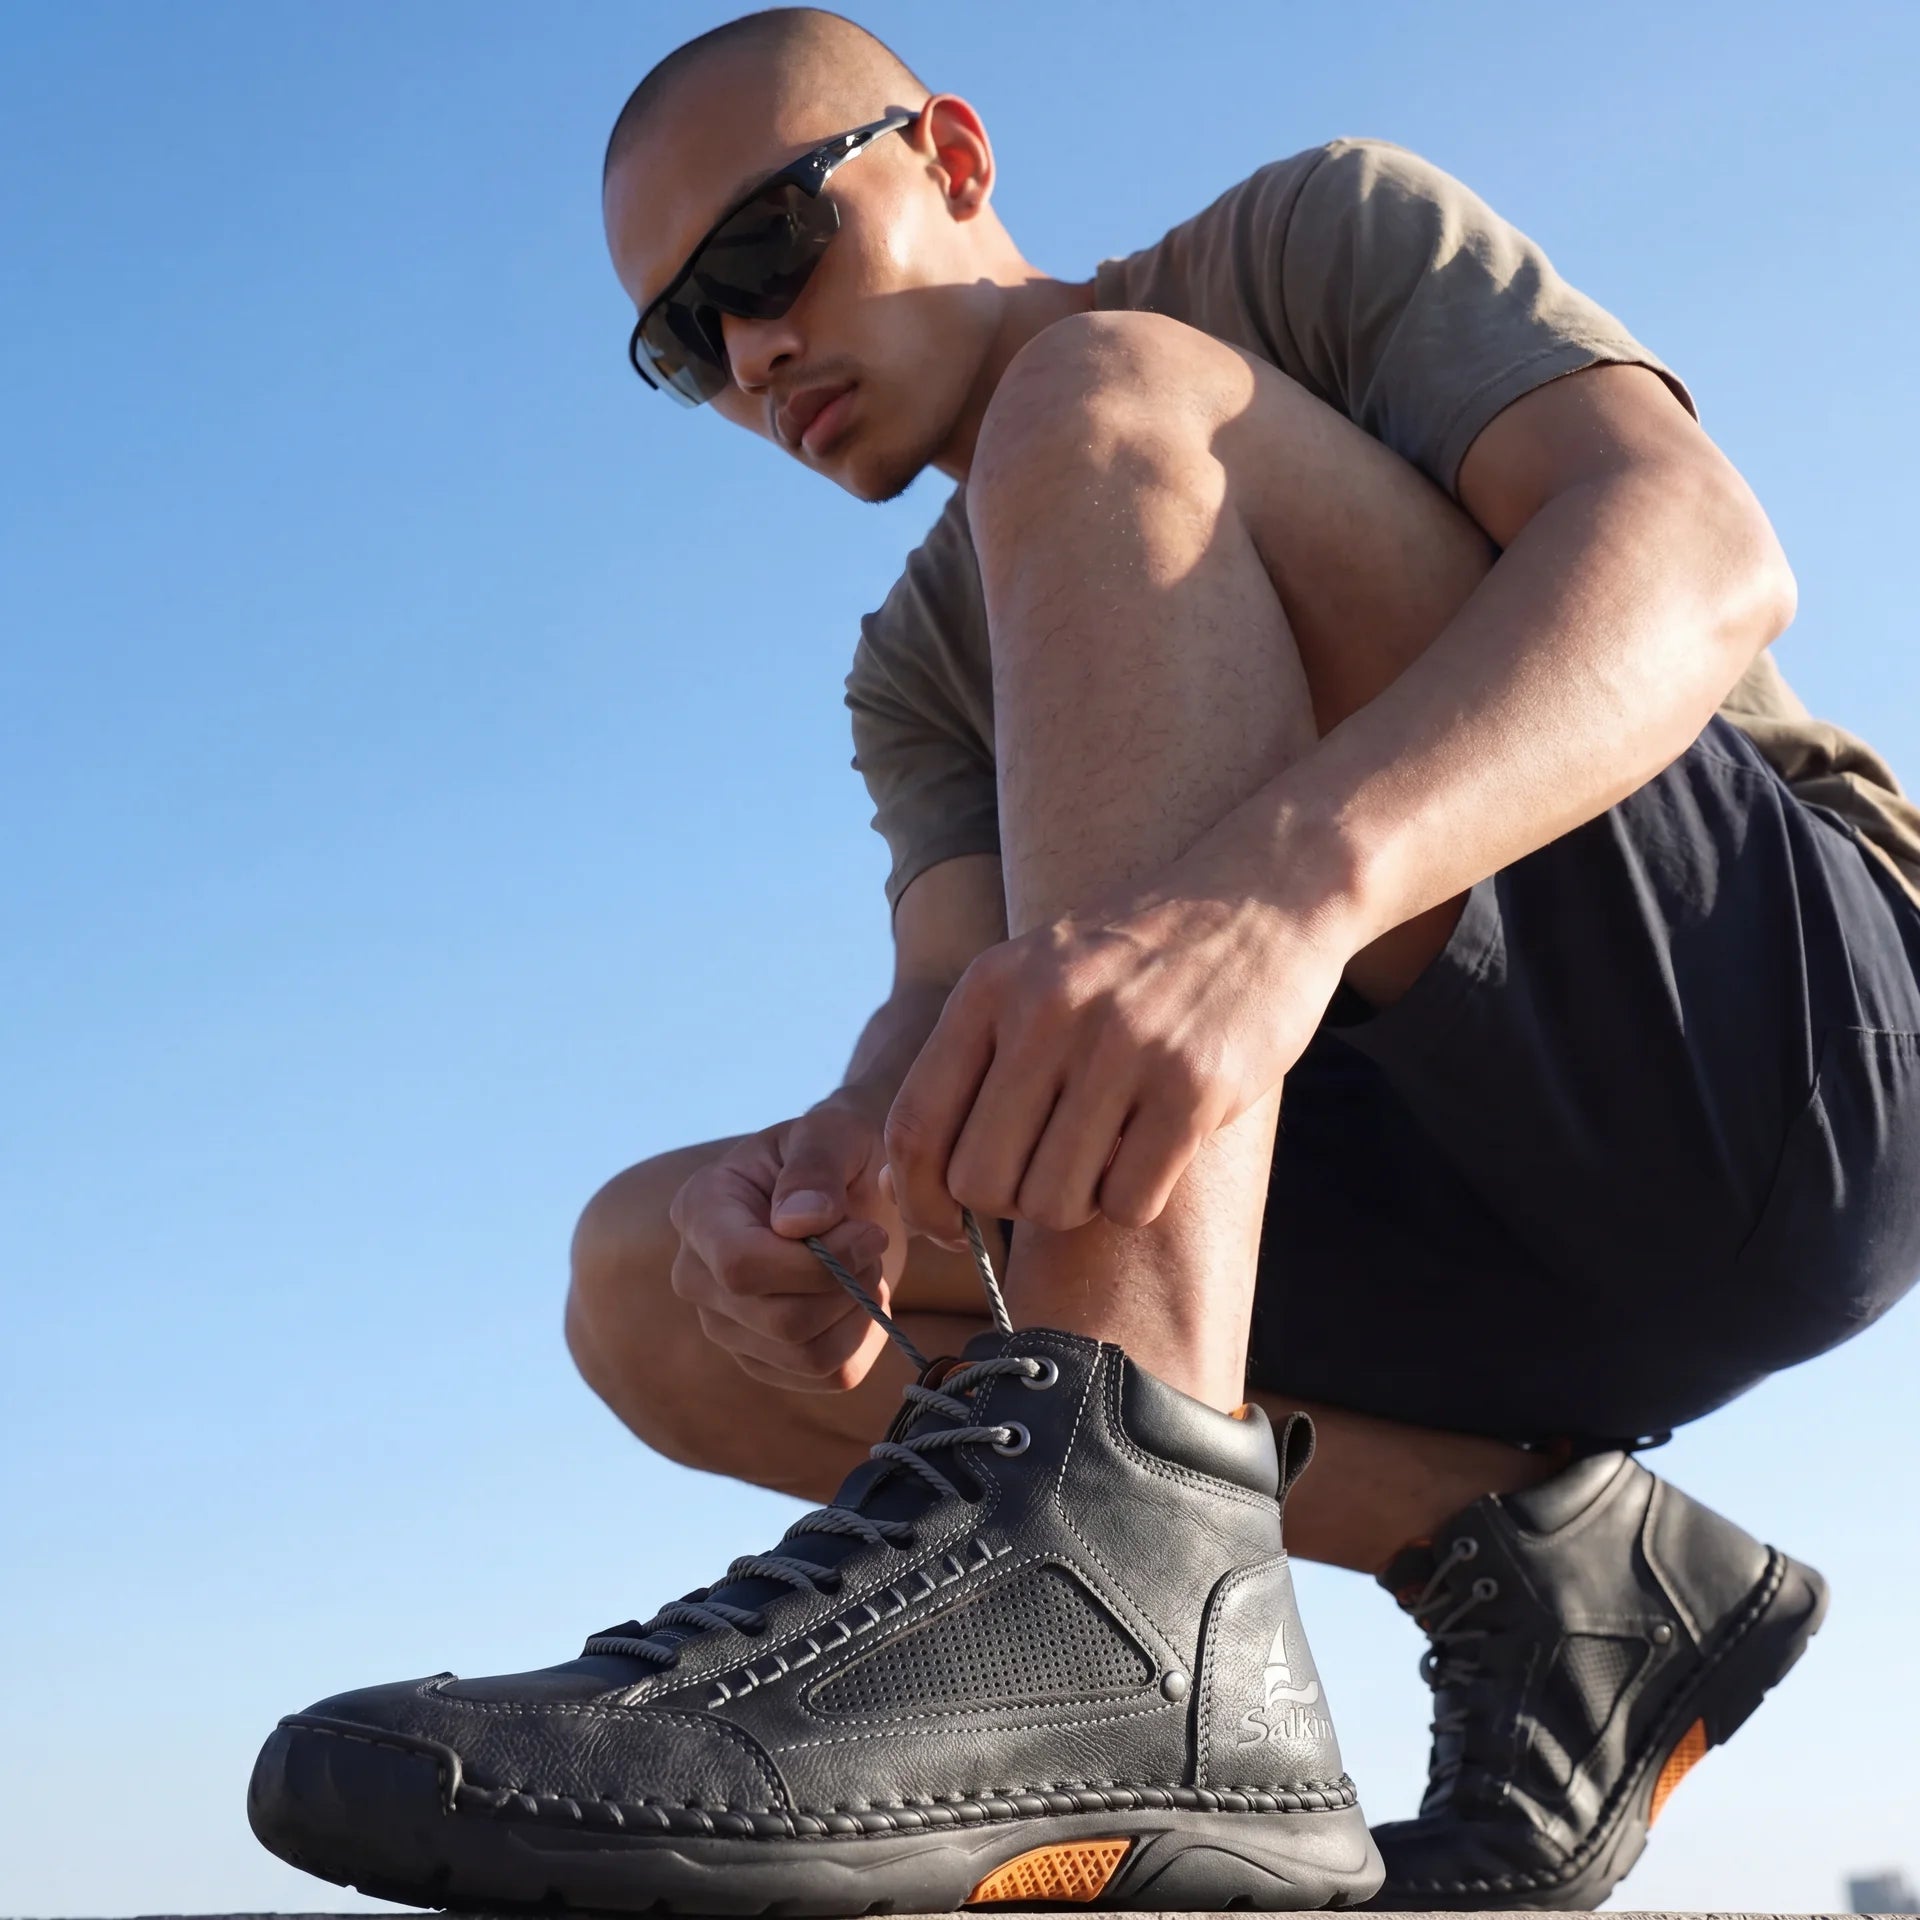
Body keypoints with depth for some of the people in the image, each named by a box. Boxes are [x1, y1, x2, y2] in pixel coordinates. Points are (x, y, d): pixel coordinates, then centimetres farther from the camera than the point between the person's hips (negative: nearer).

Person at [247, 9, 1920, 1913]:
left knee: (1104, 411, -20)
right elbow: (962, 1005, 1)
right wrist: (841, 1163, -24)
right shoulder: (917, 671, 21)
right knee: (651, 1270, -4)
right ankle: (1541, 1562, -13)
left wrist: (1285, 879, -34)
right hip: (1485, 1253, 6)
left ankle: (1117, 1550, -39)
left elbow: (1703, 551, -15)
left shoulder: (1324, 238, 5)